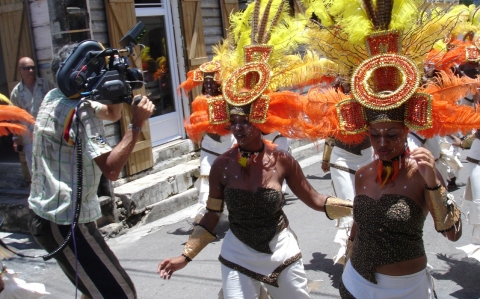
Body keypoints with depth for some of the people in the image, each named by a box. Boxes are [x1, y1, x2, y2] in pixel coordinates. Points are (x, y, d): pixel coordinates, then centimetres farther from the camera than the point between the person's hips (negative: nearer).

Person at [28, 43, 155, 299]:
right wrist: (137, 124, -23)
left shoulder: (56, 97, 9)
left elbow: (112, 113, 19)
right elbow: (111, 169, -28)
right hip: (63, 222, -11)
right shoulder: (78, 111, -20)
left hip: (46, 211, 11)